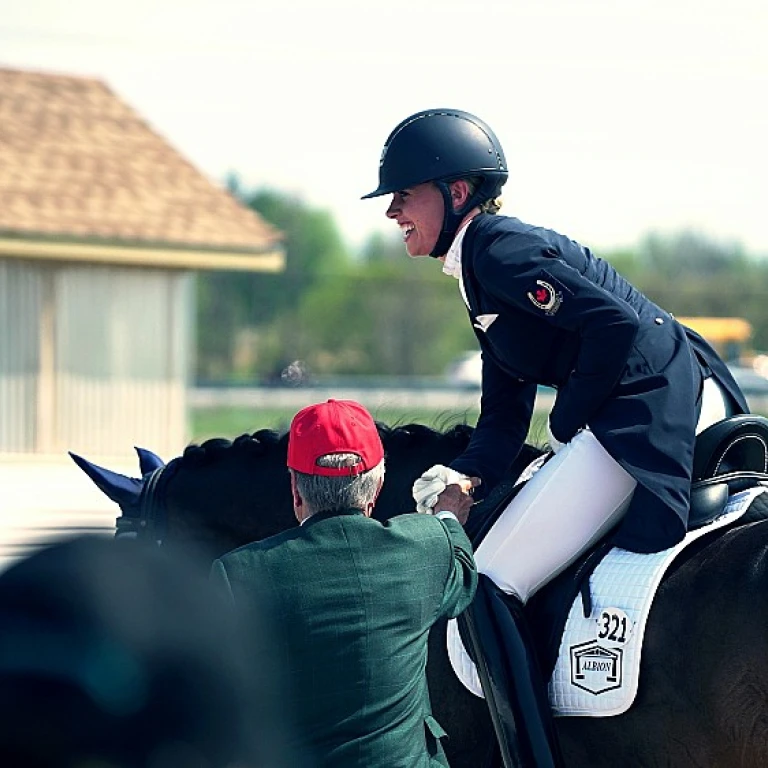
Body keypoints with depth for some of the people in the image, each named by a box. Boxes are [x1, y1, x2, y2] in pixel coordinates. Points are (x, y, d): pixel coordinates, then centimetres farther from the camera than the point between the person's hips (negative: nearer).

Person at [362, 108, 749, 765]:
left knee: (486, 591, -9)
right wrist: (467, 476, -2)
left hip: (650, 412, -11)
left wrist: (568, 421, -12)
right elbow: (505, 417, 16)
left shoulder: (499, 250, -12)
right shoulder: (480, 267, 20)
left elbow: (617, 323, -23)